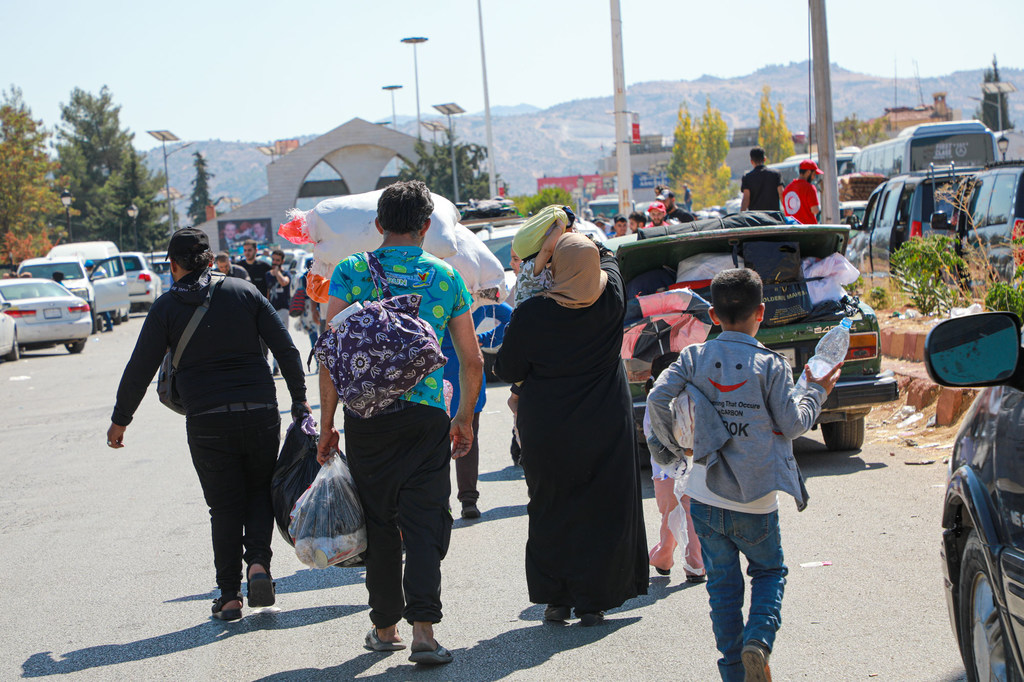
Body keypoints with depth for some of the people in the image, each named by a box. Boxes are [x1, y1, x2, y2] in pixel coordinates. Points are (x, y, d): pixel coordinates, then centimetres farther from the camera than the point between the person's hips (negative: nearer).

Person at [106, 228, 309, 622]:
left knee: (224, 506, 8)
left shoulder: (166, 307, 1)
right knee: (260, 489, 18)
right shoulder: (244, 292, 5)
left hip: (207, 422, -1)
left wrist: (120, 420, 12)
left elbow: (140, 370, 1)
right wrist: (299, 399, 10)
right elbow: (286, 348, 2)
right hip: (260, 413, 1)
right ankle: (258, 562, -4)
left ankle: (229, 596, 8)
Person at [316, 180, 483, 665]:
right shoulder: (446, 277, 5)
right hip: (427, 416, 0)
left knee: (379, 524, 12)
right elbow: (472, 360, 8)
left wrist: (326, 424, 1)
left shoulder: (351, 272, 0)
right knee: (425, 522, 1)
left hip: (366, 415, 0)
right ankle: (423, 628, -11)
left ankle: (385, 626, 21)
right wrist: (465, 418, 22)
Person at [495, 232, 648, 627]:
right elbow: (608, 259, 14)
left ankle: (555, 599, 18)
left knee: (551, 510, 14)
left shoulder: (531, 315, -16)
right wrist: (583, 243, 27)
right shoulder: (612, 299, -9)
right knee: (600, 510, 9)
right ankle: (592, 602, 9)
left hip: (548, 429, -1)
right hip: (605, 428, 1)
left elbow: (507, 370, -5)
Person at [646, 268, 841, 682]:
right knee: (769, 571, 17)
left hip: (706, 497, 2)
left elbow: (657, 399, -9)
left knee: (723, 583, 13)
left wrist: (671, 443, 7)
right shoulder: (770, 365, -8)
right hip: (756, 500, -2)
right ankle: (758, 639, -8)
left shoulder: (694, 357, -1)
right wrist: (816, 392, 13)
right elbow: (792, 423, -4)